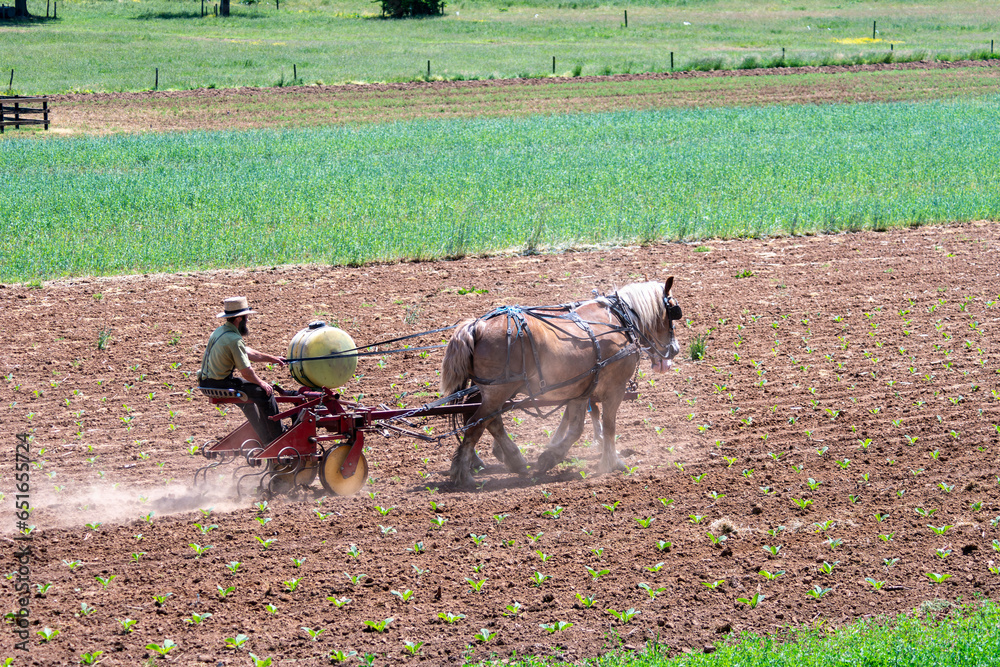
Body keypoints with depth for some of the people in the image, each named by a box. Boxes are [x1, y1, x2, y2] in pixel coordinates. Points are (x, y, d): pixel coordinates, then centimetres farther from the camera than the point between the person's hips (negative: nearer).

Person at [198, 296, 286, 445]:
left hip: (206, 382, 10)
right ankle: (278, 440, 11)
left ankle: (265, 439, 39)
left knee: (247, 398, 31)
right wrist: (262, 384, -1)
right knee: (264, 392, -1)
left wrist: (272, 359, 27)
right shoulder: (234, 340, -21)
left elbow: (247, 352, 23)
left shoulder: (219, 331, 11)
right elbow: (247, 372, -19)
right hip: (219, 384, -10)